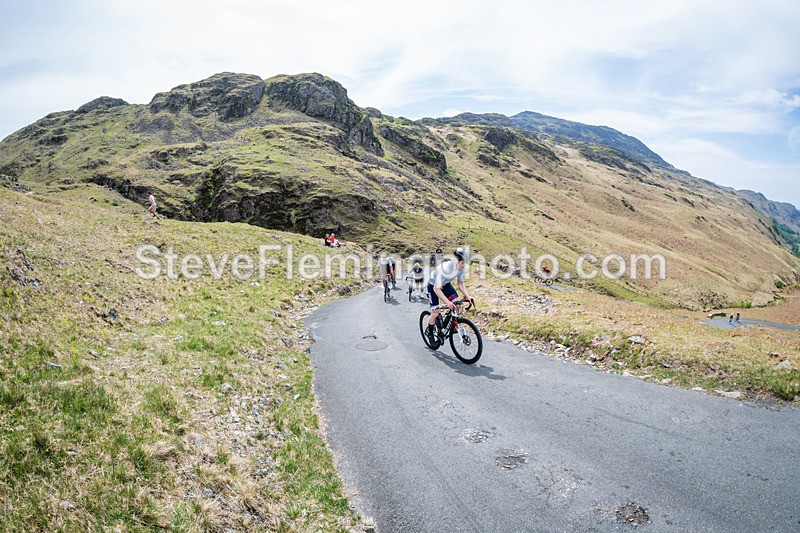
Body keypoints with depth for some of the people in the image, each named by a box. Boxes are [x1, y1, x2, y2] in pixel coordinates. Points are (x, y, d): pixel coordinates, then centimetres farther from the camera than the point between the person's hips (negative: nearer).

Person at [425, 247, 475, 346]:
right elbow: (436, 288, -40)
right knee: (435, 313, -7)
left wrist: (467, 296, -22)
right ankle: (429, 331, 19)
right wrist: (448, 302, -49)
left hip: (446, 284, 6)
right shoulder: (446, 267, -41)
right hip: (433, 285, -6)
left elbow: (460, 284, -6)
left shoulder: (462, 267, -21)